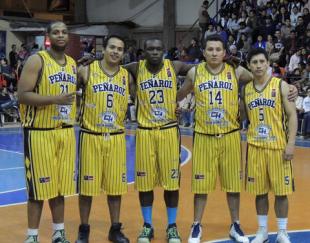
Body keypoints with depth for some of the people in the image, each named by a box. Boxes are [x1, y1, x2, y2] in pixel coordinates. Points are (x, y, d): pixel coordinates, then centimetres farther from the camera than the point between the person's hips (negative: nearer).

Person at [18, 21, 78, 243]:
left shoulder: (73, 64, 12)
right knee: (40, 187, -1)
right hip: (40, 132, -6)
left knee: (60, 185, 12)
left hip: (66, 132, 6)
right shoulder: (37, 60, -9)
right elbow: (23, 95, -16)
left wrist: (71, 116, 14)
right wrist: (55, 99, -24)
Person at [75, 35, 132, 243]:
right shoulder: (86, 71, -4)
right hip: (91, 135, -2)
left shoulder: (127, 76, 5)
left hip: (117, 137, 3)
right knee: (87, 184, 4)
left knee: (116, 185, 7)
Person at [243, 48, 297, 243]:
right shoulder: (246, 89, 7)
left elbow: (292, 115, -6)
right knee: (260, 191, 8)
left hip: (278, 146, -3)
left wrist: (291, 143, -14)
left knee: (281, 191, 3)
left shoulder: (281, 85, -4)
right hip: (255, 147, 3)